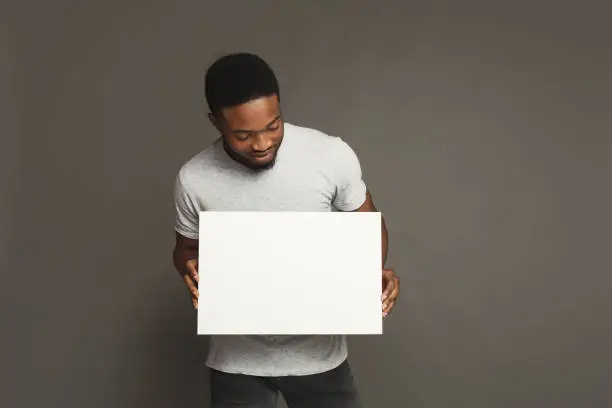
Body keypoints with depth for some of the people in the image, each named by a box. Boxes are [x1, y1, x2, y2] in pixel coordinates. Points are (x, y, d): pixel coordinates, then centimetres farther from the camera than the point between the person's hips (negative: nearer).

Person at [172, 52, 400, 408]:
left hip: (318, 353, 0)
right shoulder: (194, 179, -13)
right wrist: (192, 270, -19)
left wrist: (376, 272, -20)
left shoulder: (332, 155, -16)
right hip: (237, 359, 1)